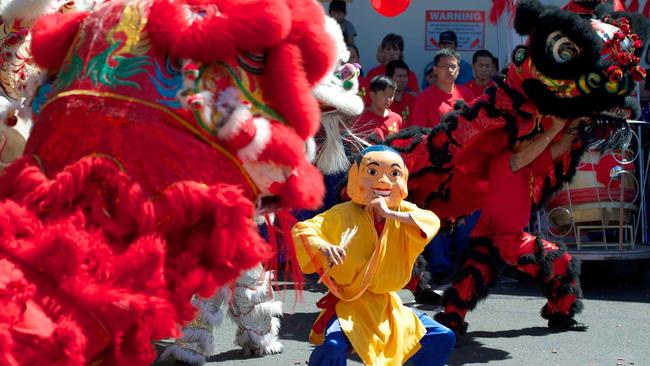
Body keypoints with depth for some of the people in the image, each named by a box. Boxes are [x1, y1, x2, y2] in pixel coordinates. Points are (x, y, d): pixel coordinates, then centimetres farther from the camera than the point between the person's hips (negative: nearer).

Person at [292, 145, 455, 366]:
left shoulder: (403, 212, -2)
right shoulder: (343, 215, -12)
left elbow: (432, 222, -21)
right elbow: (301, 230, -18)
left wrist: (391, 214, -31)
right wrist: (323, 247, -38)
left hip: (387, 306, 5)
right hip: (348, 304, -5)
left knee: (443, 338, 3)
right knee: (333, 345, -34)